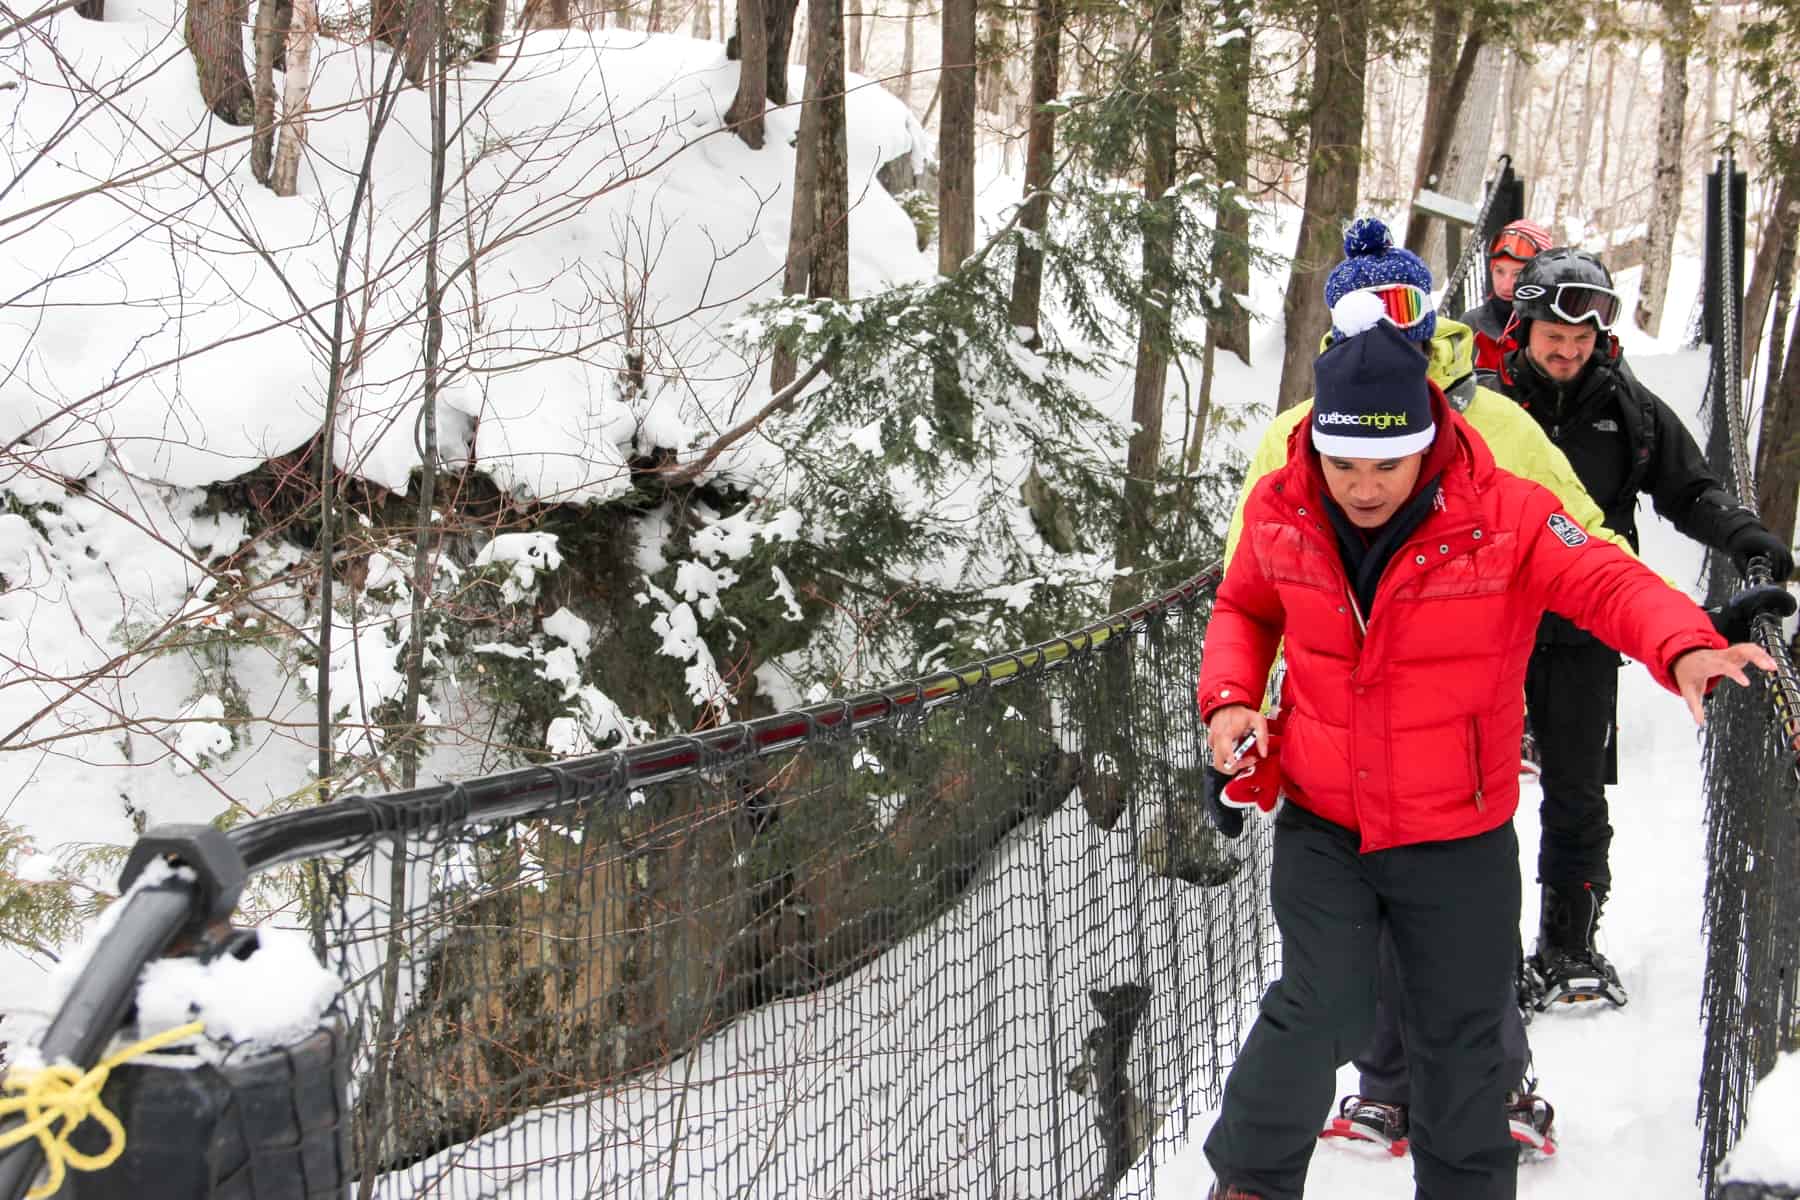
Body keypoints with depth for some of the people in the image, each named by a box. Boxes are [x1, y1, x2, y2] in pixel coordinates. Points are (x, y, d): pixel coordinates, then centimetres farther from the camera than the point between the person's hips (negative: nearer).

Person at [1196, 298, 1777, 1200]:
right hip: (1320, 828, 0)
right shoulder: (1279, 514, -8)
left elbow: (1609, 583, -18)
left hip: (1459, 841, 0)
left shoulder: (1501, 514, -18)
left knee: (1460, 1039, 13)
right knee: (1320, 1011, -8)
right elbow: (1244, 609, 11)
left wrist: (1685, 648, -38)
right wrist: (1230, 696, -6)